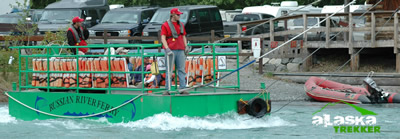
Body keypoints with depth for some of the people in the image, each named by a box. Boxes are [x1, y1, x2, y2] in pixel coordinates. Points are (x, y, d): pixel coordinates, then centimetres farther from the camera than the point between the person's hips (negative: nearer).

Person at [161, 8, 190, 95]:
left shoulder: (181, 25, 17)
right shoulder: (165, 25, 0)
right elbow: (163, 38, -5)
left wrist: (186, 46, 11)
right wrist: (167, 48, -17)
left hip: (180, 50, 5)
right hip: (170, 50, -5)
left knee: (181, 70, 1)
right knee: (169, 70, -4)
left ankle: (182, 88, 2)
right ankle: (167, 89, -3)